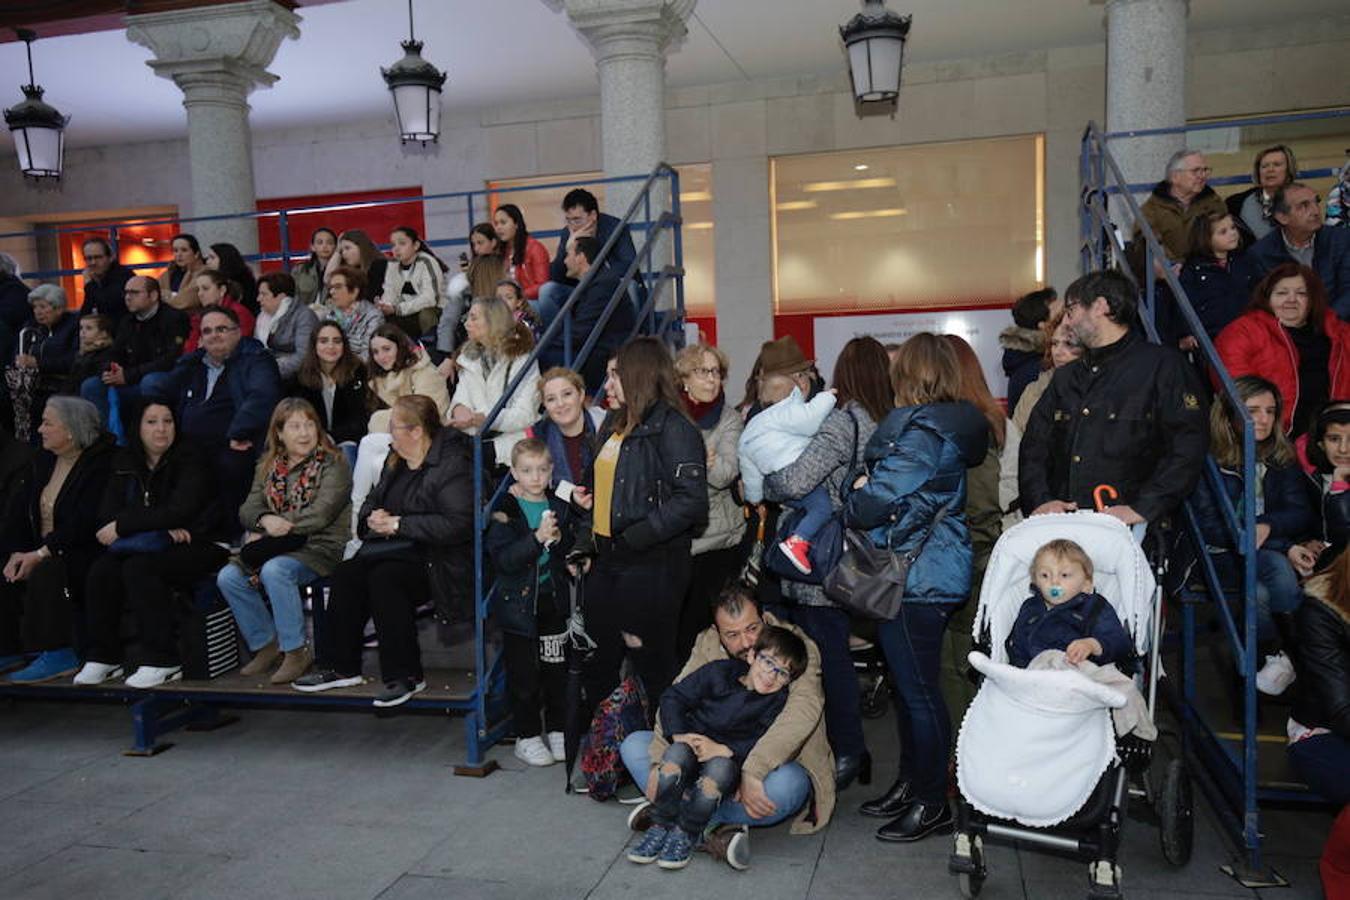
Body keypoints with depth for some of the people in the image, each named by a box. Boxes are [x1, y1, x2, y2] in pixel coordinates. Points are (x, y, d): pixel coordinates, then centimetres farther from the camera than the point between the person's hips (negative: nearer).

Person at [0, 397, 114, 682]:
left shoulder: (99, 464, -13)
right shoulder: (43, 461, 13)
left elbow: (83, 523, -21)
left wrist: (41, 554, -24)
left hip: (82, 553, -8)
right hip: (43, 553, 8)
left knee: (46, 573, -32)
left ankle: (58, 656, -26)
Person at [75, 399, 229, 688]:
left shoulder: (190, 460, -8)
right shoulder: (124, 463, 9)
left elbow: (179, 511, -20)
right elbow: (107, 512, 0)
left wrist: (122, 526, -17)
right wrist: (161, 528, -15)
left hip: (196, 546, -5)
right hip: (148, 545, 5)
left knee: (139, 568, -29)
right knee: (101, 570, -20)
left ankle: (162, 662, -24)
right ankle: (103, 656, -7)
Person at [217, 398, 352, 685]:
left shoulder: (333, 463, -4)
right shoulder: (268, 466, 15)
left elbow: (320, 515, -15)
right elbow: (248, 510, 6)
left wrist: (267, 532, -13)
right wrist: (266, 520, -19)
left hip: (318, 547, -6)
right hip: (277, 546, 6)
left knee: (274, 571, -32)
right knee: (228, 576, -14)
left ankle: (296, 651, -17)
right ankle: (266, 644, 3)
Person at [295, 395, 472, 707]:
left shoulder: (452, 465, -10)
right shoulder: (396, 464, 17)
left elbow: (458, 524, -21)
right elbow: (371, 503, 28)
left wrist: (399, 524, -16)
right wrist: (374, 517, 2)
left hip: (432, 557, -8)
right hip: (391, 549, 8)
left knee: (383, 578, -30)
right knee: (345, 574, -15)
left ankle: (406, 675, -21)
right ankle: (341, 667, -5)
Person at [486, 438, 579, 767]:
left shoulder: (561, 507, 6)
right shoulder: (506, 512, -7)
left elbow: (575, 551, 5)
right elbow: (503, 559, -18)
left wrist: (559, 539, -15)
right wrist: (537, 537, -28)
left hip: (554, 602, 3)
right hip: (519, 602, -3)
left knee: (557, 671, 10)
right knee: (524, 675, 5)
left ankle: (557, 730, 26)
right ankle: (527, 736, 19)